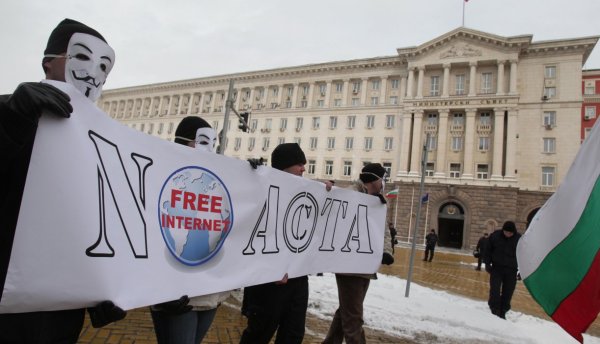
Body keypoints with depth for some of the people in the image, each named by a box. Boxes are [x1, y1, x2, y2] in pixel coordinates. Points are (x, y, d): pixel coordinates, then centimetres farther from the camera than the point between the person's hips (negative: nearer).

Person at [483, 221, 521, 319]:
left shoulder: (519, 239, -5)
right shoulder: (495, 235, -6)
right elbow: (488, 250, 4)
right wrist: (487, 263, 1)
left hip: (511, 271, 1)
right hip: (496, 268, 0)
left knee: (507, 293, 6)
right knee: (495, 290, -6)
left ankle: (502, 313, 18)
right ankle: (494, 311, 3)